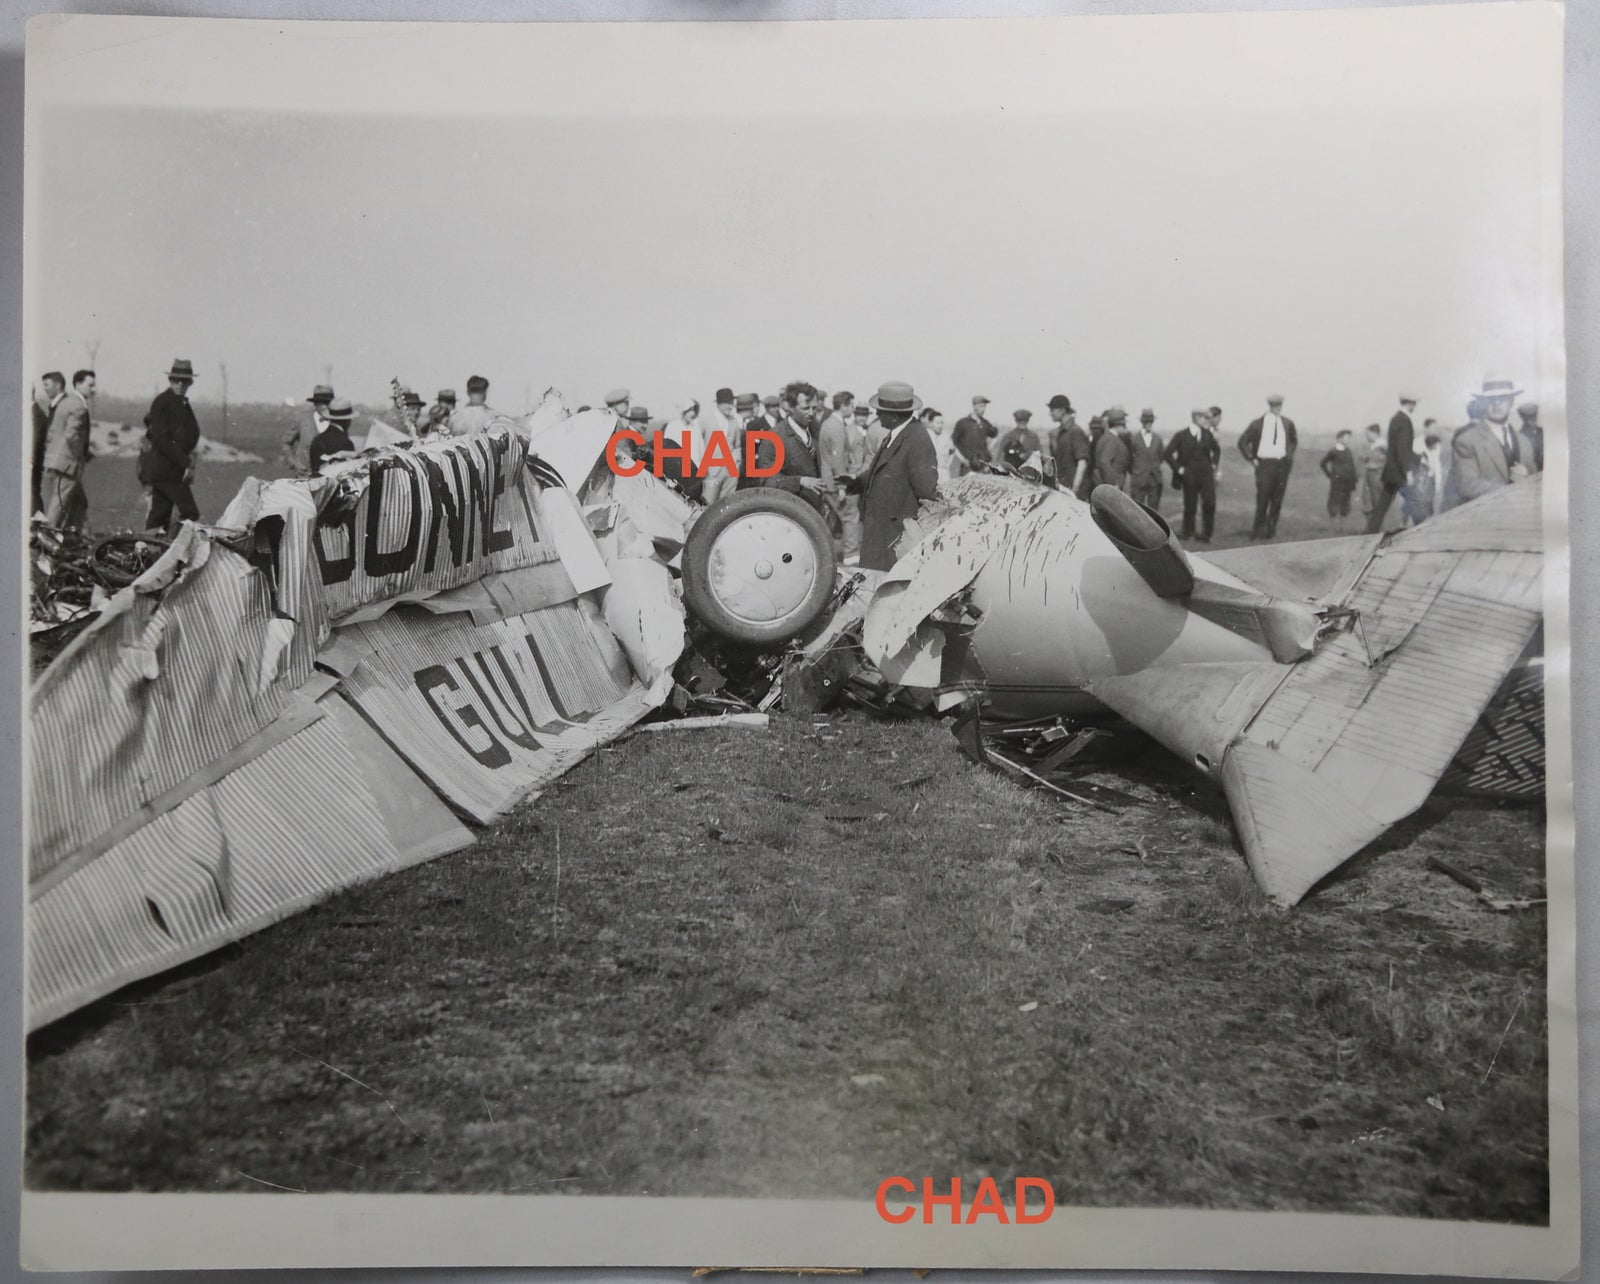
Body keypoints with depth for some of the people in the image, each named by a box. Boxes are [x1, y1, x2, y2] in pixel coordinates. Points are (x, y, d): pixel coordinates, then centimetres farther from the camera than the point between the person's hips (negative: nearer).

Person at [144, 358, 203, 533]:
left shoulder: (183, 403, 18)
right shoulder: (162, 402, -10)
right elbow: (161, 440, -16)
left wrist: (188, 462, 7)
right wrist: (185, 463, -18)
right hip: (168, 469, -9)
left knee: (159, 515, 10)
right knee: (190, 513, -12)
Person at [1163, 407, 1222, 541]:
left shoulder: (1208, 434, 9)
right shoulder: (1181, 436, -3)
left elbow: (1217, 449, 25)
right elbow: (1167, 454, -6)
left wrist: (1213, 464, 14)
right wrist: (1179, 468, -9)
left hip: (1206, 475, 3)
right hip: (1189, 477, -3)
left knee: (1210, 504, -7)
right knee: (1190, 506, 3)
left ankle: (1206, 534, 7)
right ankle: (1188, 534, 18)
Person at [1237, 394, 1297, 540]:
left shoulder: (1288, 424, 10)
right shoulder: (1257, 424, -1)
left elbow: (1293, 440, 28)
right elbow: (1243, 441, 4)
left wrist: (1290, 455, 14)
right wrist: (1251, 459, -1)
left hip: (1283, 465, 3)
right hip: (1264, 465, -3)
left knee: (1277, 500, 4)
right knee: (1262, 499, -6)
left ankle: (1271, 528, 13)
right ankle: (1259, 529, 5)